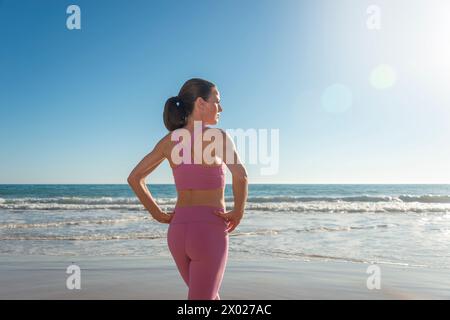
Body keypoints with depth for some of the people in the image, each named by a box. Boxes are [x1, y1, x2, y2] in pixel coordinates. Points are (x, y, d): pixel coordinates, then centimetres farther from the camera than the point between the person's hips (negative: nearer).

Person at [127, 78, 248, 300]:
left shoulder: (169, 140, 5)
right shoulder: (218, 136, -11)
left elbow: (134, 178, 7)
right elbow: (240, 175, -28)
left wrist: (158, 214, 7)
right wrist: (238, 212, -13)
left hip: (178, 231, 6)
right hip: (209, 232, -6)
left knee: (209, 296, 27)